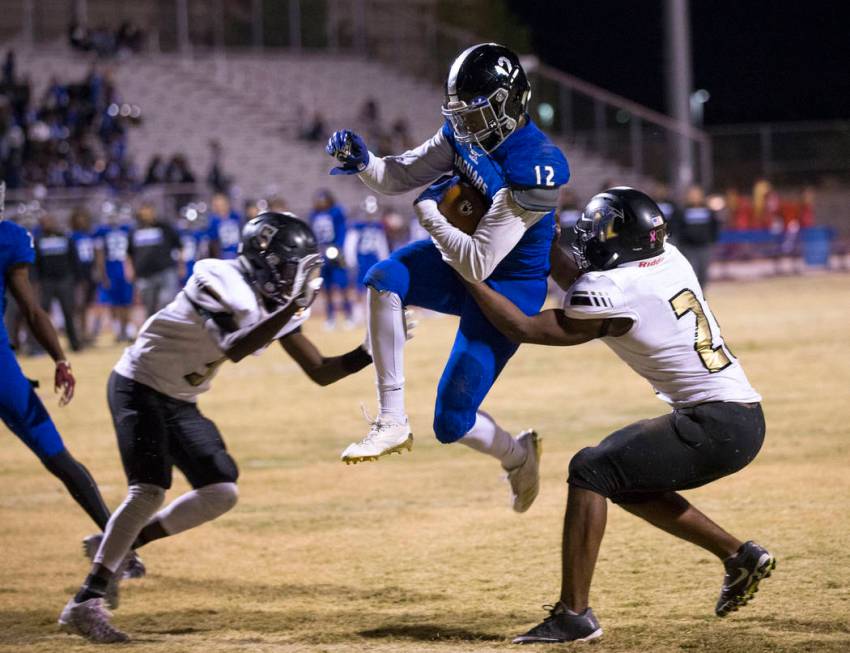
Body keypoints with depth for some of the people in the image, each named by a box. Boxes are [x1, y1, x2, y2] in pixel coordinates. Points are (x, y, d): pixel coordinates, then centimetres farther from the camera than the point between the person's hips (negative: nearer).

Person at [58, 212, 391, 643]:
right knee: (149, 491, -21)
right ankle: (85, 604, -20)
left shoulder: (277, 302, 1)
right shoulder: (220, 283, -24)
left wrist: (372, 352, -9)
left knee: (221, 493, 2)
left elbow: (321, 372, 4)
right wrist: (292, 308, -38)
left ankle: (117, 547, 12)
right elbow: (236, 349, -37)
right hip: (139, 387, -9)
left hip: (181, 403, 9)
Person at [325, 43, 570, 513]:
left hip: (509, 286, -7)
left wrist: (429, 212, -23)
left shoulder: (532, 168, -30)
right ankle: (391, 422, -20)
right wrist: (362, 162, -18)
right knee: (384, 279, -26)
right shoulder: (464, 133, -7)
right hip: (459, 262, 7)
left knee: (452, 422, -6)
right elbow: (398, 176, 2)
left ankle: (518, 455, 30)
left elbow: (478, 265, -30)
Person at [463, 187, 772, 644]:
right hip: (746, 422, 9)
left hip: (717, 426, -9)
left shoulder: (616, 294, -15)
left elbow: (521, 328, -5)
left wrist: (468, 273, 3)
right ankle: (739, 556, 26)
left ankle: (574, 615, -12)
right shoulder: (670, 260, 8)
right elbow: (585, 288, 26)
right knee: (624, 480, 22)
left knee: (590, 470, -9)